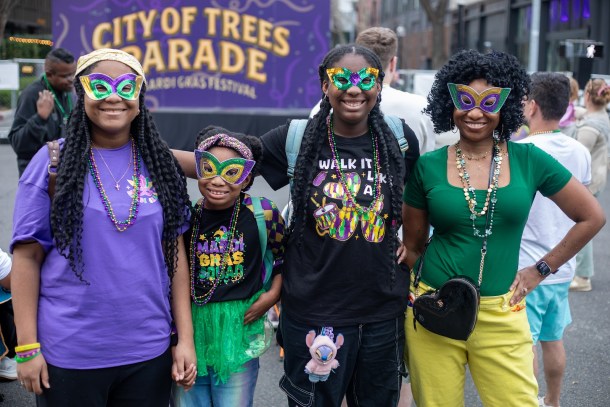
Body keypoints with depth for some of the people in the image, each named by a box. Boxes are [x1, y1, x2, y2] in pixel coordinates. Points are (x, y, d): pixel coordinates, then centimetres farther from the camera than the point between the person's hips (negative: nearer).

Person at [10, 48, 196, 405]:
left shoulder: (160, 163, 3)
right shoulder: (53, 161, -4)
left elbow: (175, 252, 5)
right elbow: (27, 256, -4)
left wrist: (185, 337, 1)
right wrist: (28, 347, -7)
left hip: (149, 350, 2)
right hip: (69, 353, -2)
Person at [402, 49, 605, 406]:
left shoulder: (529, 160, -1)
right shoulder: (428, 167, -1)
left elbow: (592, 216, 8)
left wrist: (541, 270, 6)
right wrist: (405, 302, 9)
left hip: (501, 317, 0)